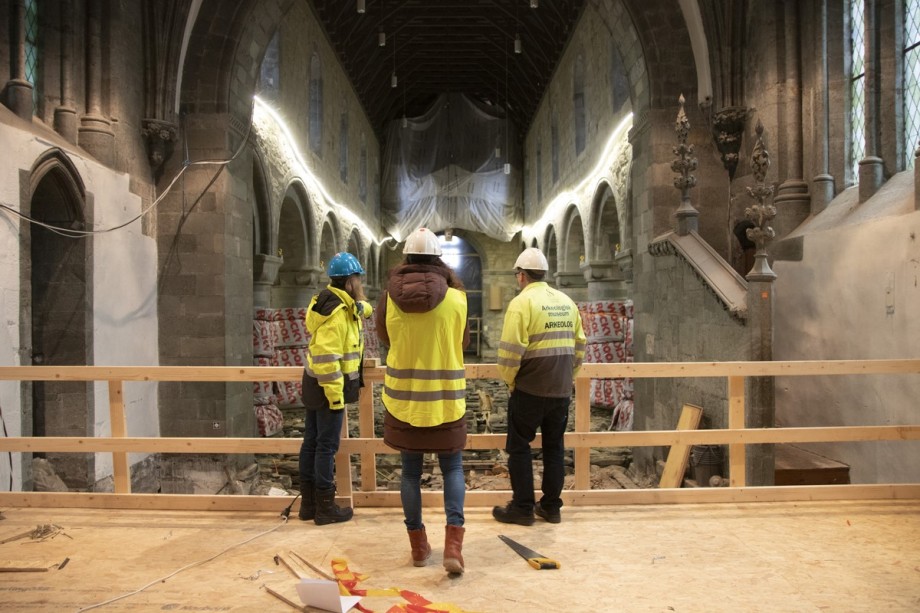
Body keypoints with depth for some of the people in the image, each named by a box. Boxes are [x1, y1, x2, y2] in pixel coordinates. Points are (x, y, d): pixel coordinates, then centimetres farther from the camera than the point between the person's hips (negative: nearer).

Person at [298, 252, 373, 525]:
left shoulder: (334, 301, 8)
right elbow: (326, 356, -26)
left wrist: (358, 300, 8)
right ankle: (325, 507, 8)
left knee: (312, 442, 13)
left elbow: (365, 311, 27)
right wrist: (336, 395, -23)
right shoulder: (337, 312, -21)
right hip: (329, 385, -10)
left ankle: (308, 504, 24)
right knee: (327, 446, -1)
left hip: (314, 383, 10)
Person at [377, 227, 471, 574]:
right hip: (445, 399, -1)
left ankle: (418, 545, 22)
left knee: (410, 471, 14)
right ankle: (453, 542, 0)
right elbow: (463, 341, 5)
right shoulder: (456, 297, -9)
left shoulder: (390, 296, -6)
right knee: (452, 468, 13)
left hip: (403, 398, 1)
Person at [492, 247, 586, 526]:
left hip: (529, 390, -6)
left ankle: (522, 508, 14)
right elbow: (579, 345, 11)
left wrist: (509, 379, -2)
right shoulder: (566, 302, 9)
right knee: (554, 447, 15)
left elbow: (511, 351, -17)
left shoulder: (522, 302, -11)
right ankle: (551, 507, 23)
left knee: (519, 448, 7)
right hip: (562, 390, 6)